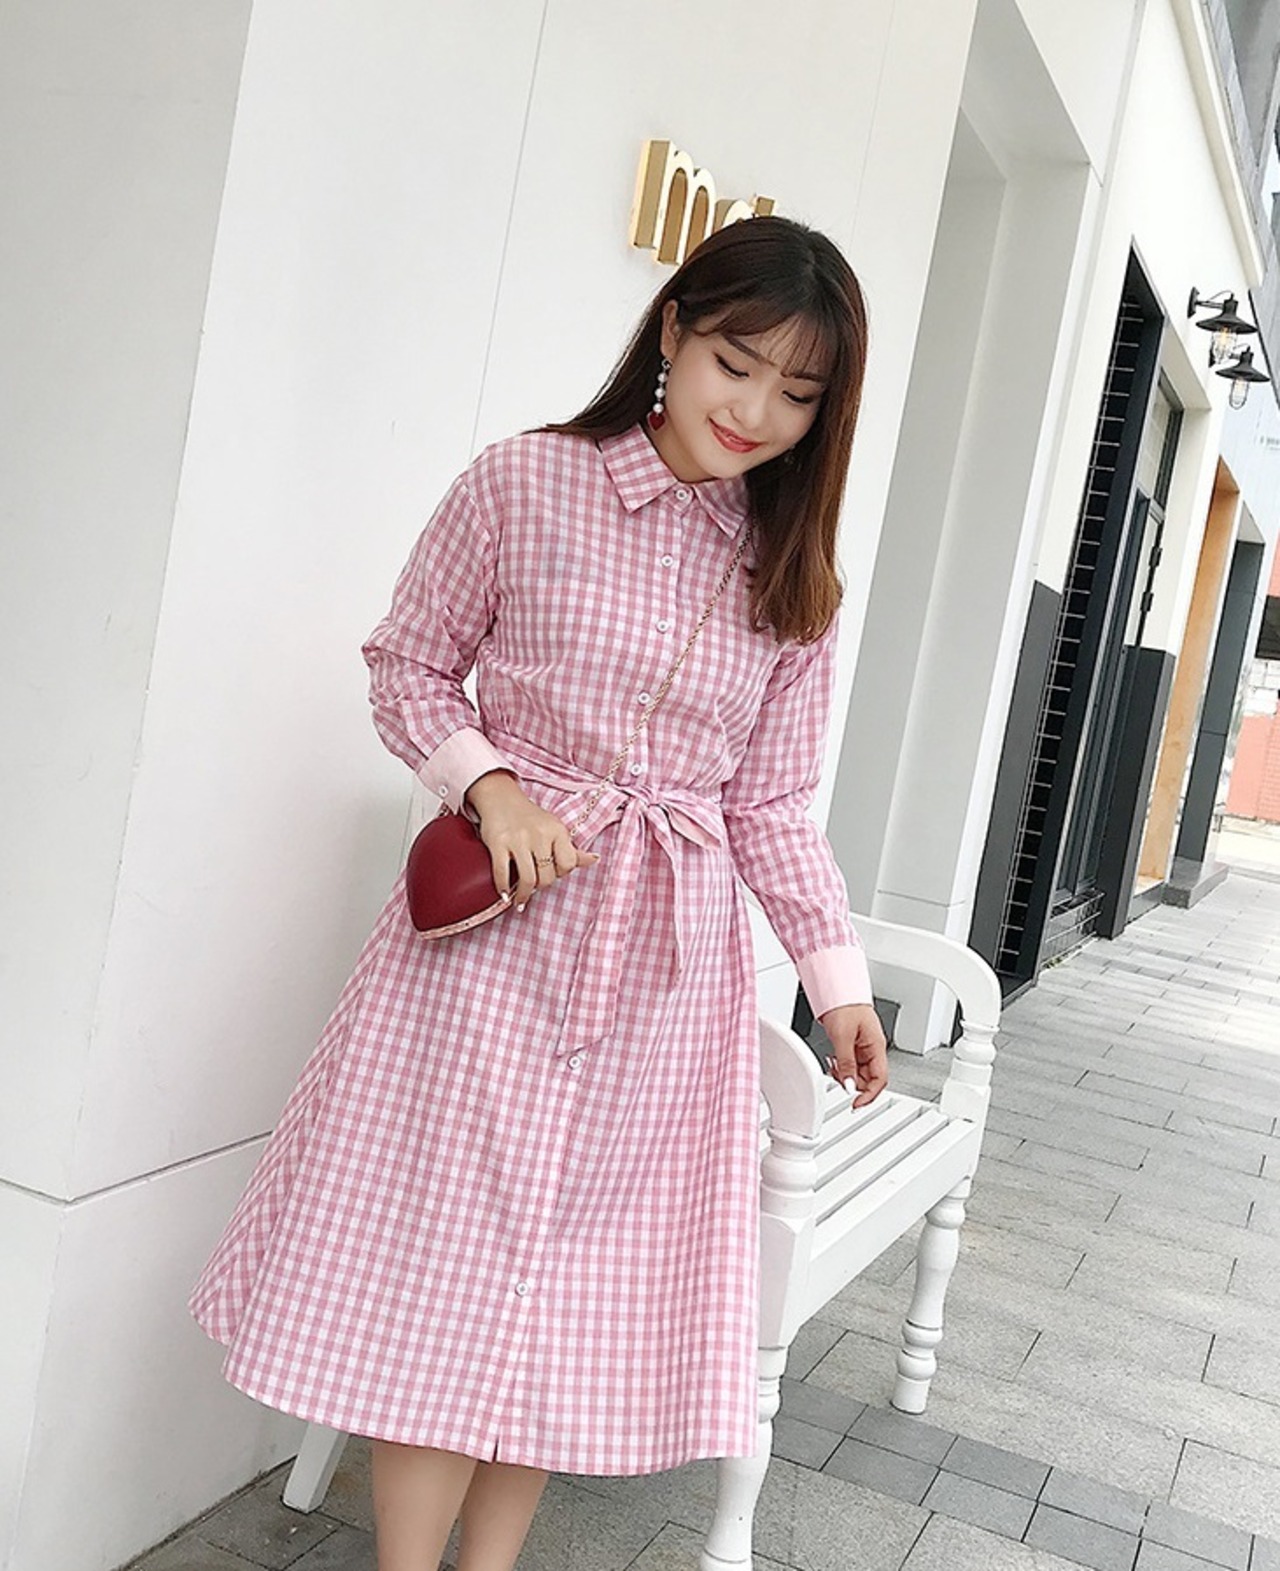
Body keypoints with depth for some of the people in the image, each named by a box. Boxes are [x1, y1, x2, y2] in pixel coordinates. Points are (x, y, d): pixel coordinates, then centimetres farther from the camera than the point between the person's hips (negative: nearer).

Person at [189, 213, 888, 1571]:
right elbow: (407, 666, 2)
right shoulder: (526, 484, -6)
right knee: (446, 1258, 3)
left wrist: (837, 973, 7)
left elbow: (772, 801, 8)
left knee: (587, 1277, 11)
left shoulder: (791, 580, 4)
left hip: (669, 954, 3)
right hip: (497, 921, -3)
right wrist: (489, 780, -14)